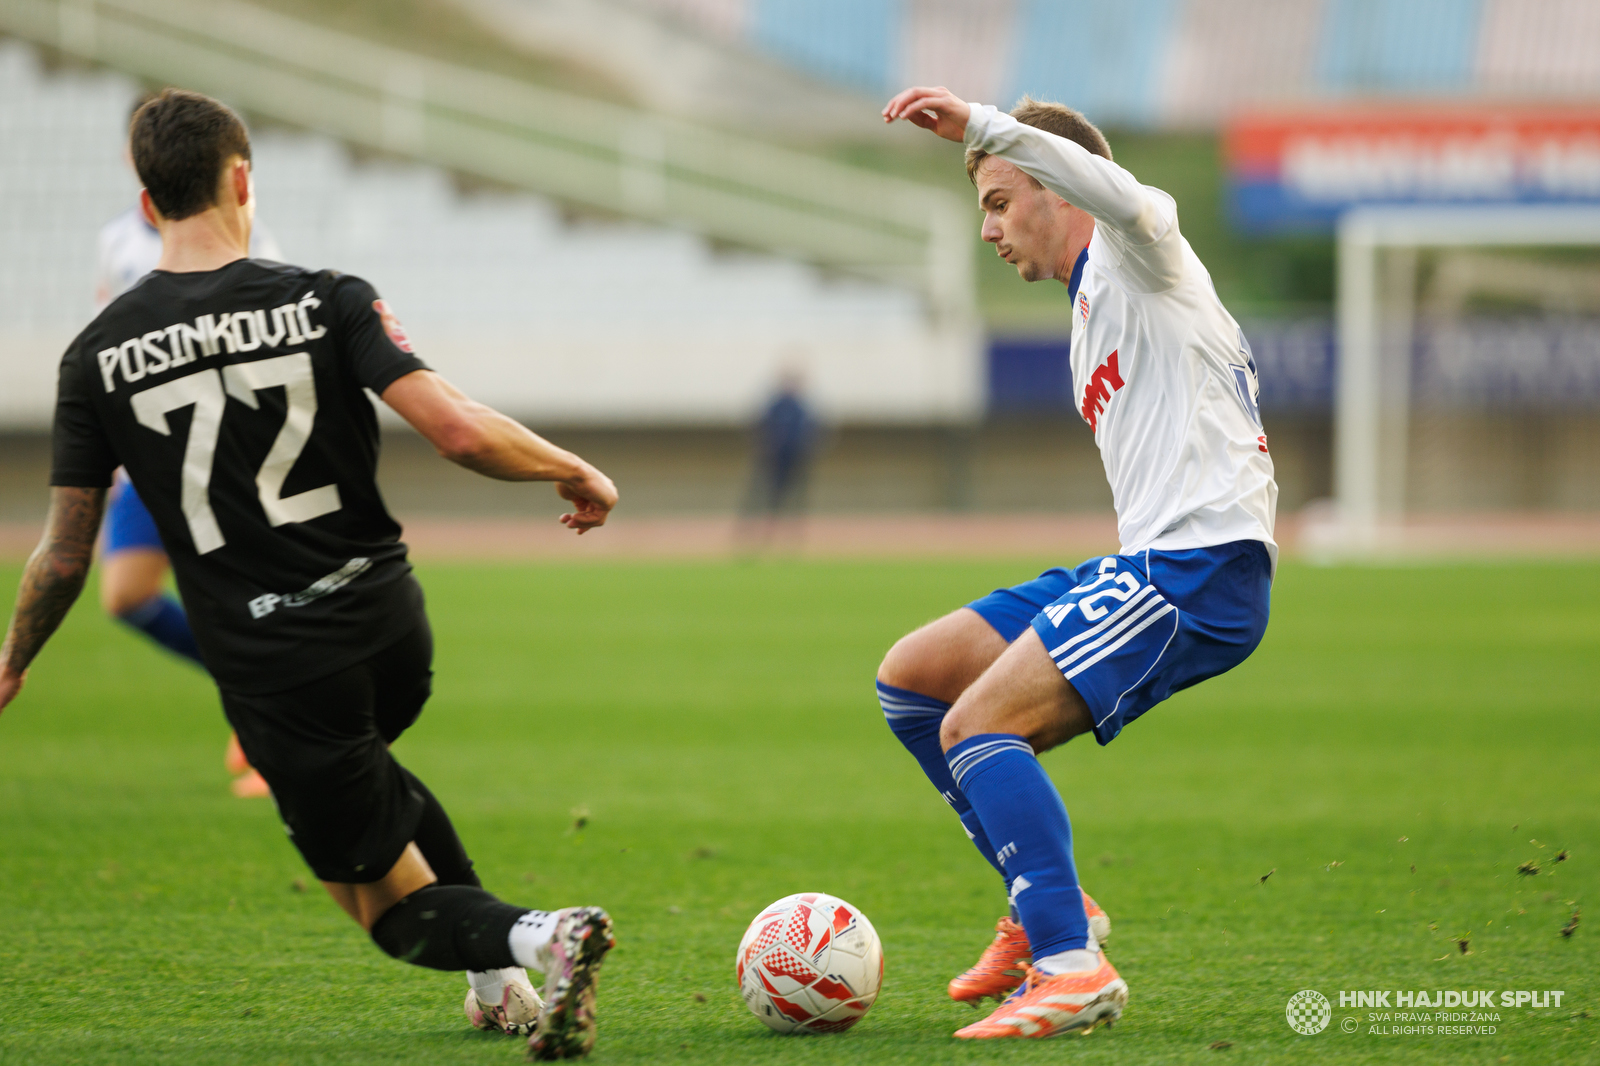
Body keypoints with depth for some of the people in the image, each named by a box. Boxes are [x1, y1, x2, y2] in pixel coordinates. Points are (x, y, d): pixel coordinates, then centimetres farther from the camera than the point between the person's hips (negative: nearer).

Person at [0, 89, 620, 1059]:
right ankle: (504, 980, 27)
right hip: (393, 630, 2)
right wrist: (578, 474, 2)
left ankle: (535, 940, -21)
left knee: (394, 907, 11)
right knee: (359, 772, 37)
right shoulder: (328, 302, -7)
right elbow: (459, 432, -16)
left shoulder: (98, 357, -4)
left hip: (270, 667, -2)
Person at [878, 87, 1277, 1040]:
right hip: (1145, 566, 10)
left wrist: (981, 125, -33)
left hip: (1202, 568, -10)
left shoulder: (1132, 254, -1)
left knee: (976, 726, -22)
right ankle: (1047, 905, 12)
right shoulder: (1092, 312, 27)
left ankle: (1074, 968, -26)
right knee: (911, 679, 11)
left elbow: (1127, 200, -28)